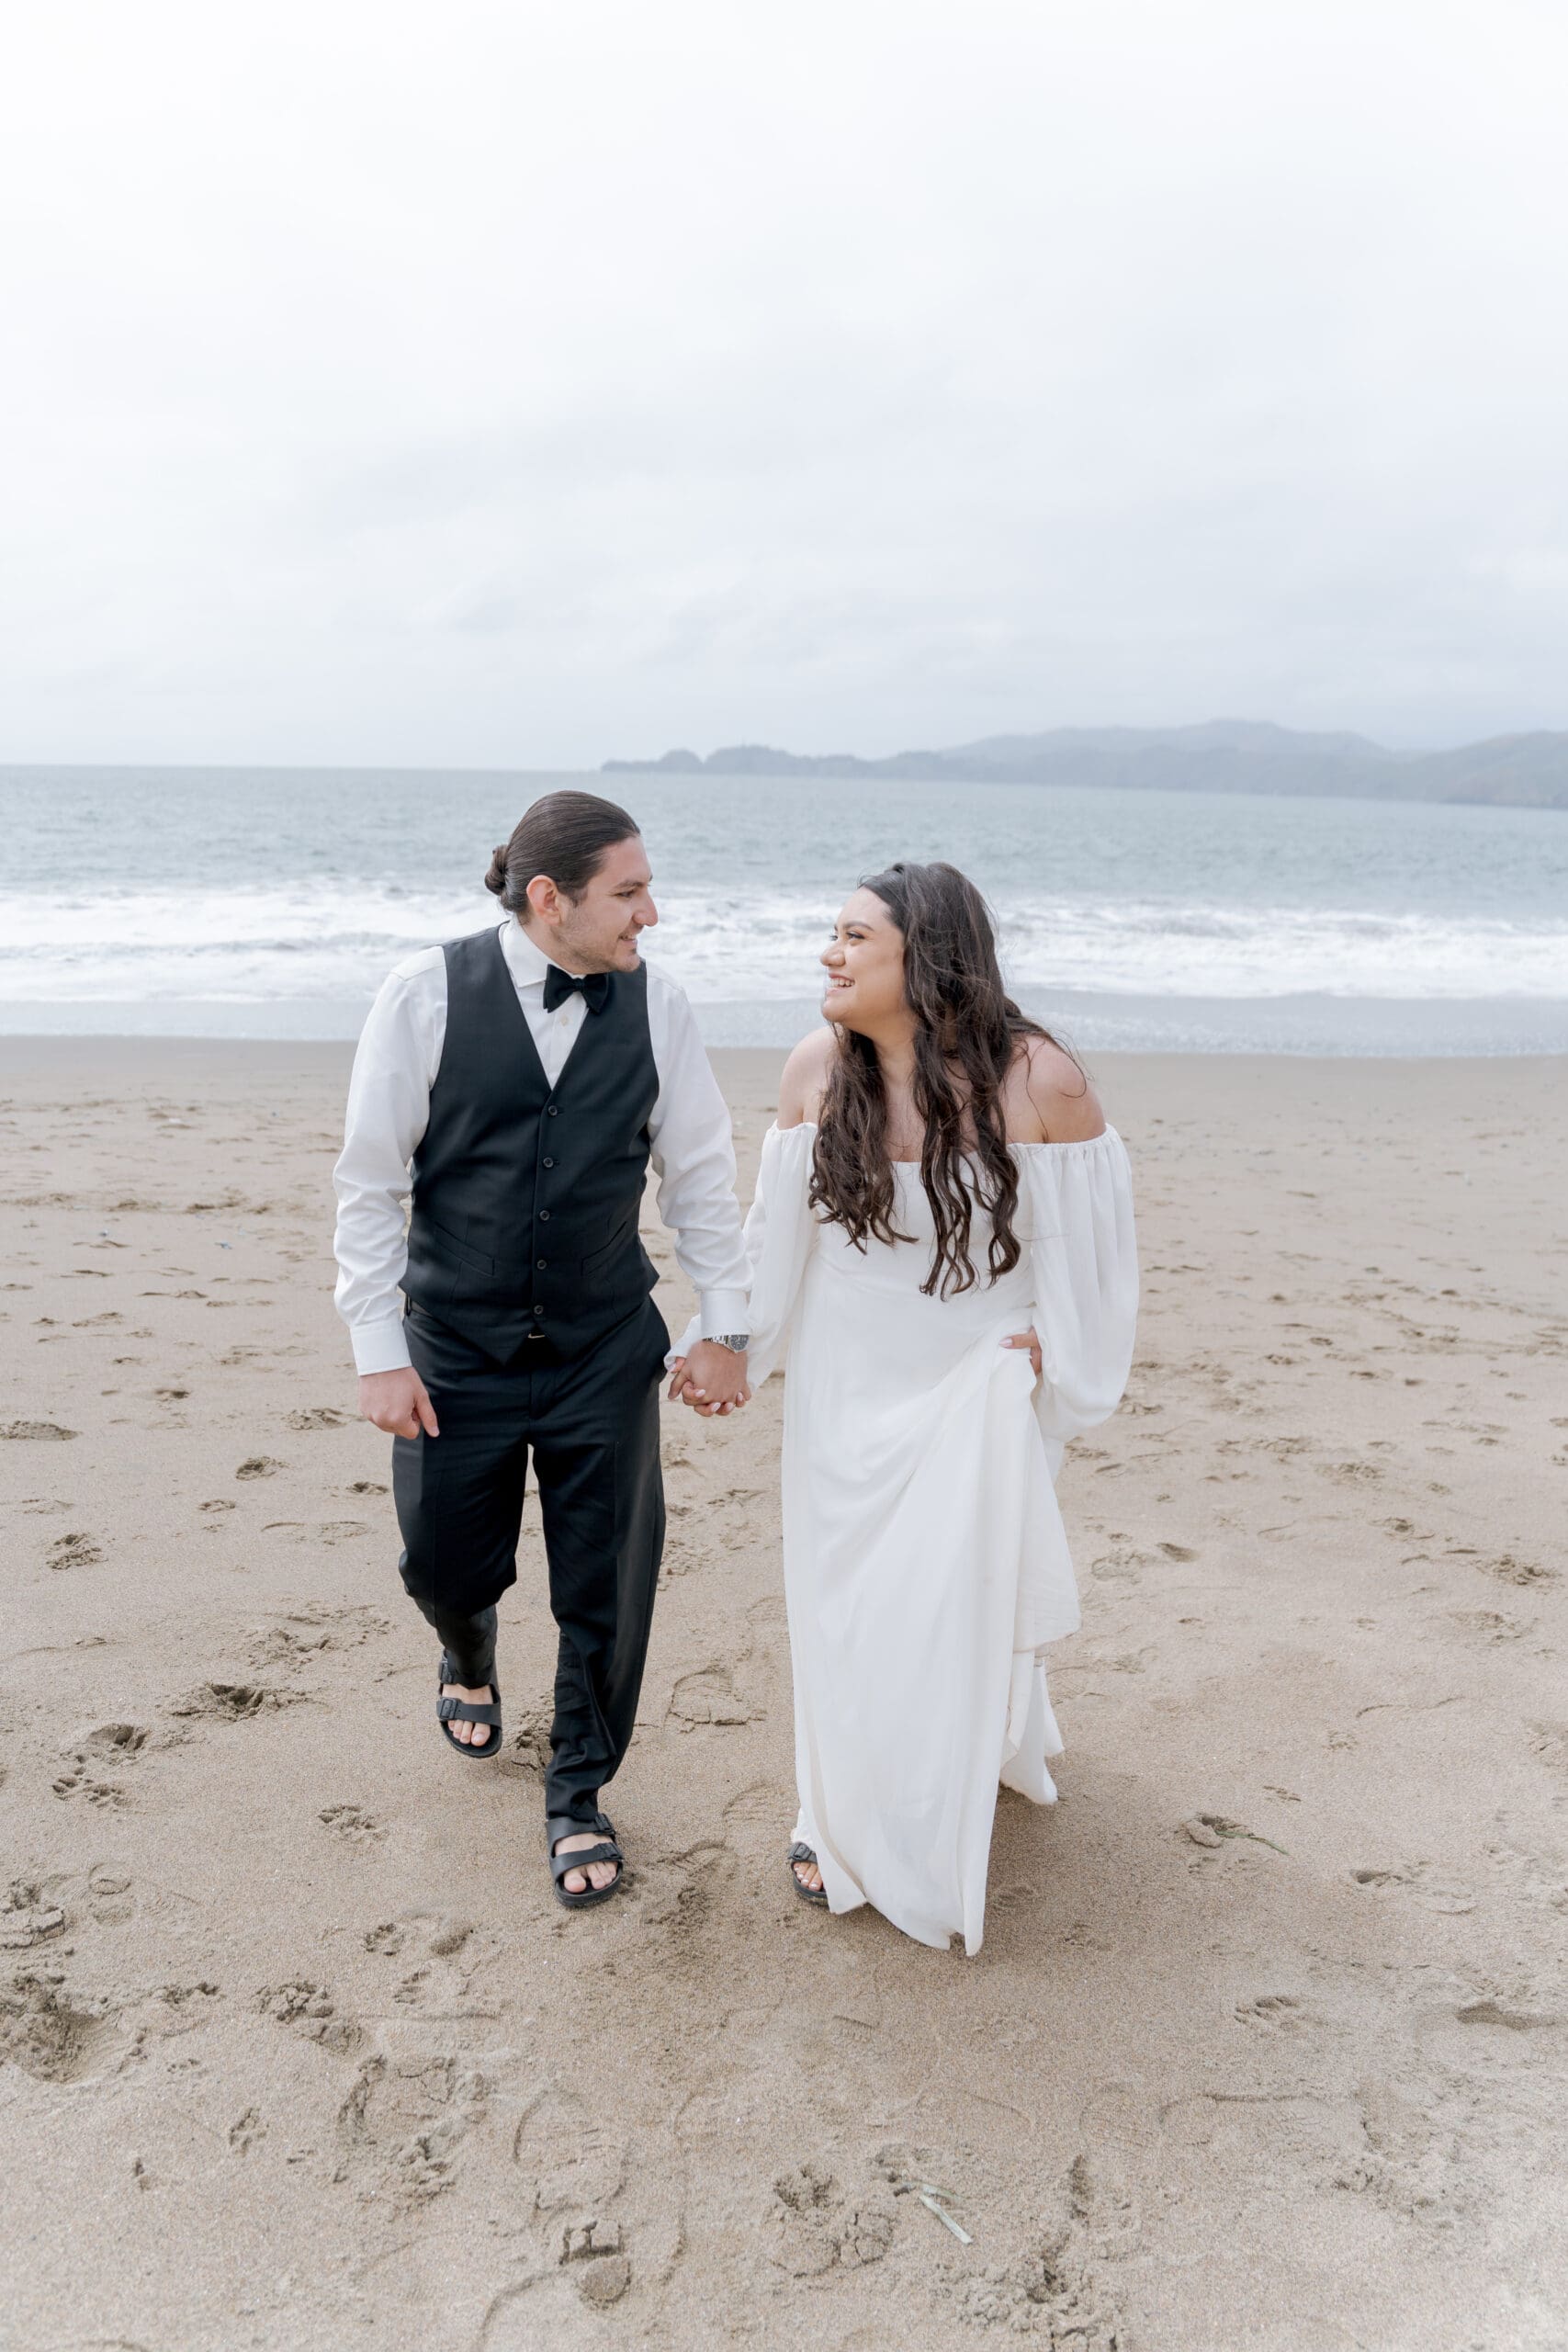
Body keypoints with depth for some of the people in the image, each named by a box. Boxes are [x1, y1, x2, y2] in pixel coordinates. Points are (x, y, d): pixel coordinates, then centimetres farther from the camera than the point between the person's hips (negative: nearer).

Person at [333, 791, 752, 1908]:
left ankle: (578, 1796, 32)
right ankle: (470, 1653, 52)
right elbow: (370, 1180, -7)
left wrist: (724, 1327, 4)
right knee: (446, 1562, 13)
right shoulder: (428, 995, -12)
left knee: (608, 1589, 7)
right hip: (456, 1353, -1)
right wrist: (379, 1351, -7)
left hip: (606, 1356, 1)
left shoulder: (656, 1006, -7)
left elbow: (701, 1175, 3)